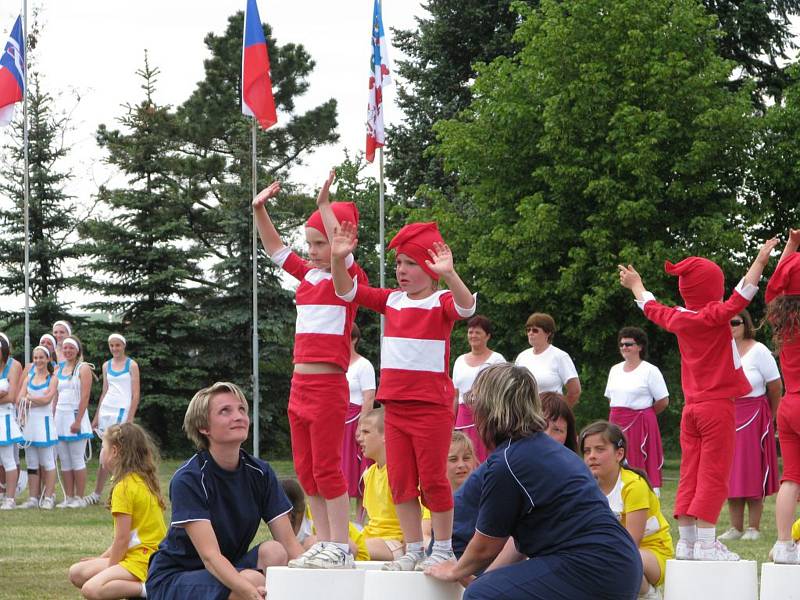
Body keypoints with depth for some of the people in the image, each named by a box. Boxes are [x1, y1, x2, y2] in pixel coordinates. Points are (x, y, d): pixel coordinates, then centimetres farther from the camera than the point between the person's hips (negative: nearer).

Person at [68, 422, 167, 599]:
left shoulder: (124, 487, -13)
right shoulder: (143, 480, 14)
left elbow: (122, 539, -15)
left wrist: (109, 570, -4)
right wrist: (101, 559, 20)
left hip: (142, 561, -10)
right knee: (76, 573, 13)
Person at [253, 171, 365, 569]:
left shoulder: (351, 278, -7)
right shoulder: (308, 275, 13)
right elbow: (276, 250, 24)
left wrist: (325, 206, -29)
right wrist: (260, 211, 13)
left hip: (329, 385, -8)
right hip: (300, 384, 8)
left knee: (327, 467, -7)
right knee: (305, 470, 10)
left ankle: (341, 548, -2)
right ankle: (324, 544, 16)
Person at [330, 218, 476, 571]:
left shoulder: (441, 302, -7)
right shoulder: (392, 301, 11)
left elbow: (466, 307, -28)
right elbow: (347, 291, 9)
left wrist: (448, 274, -45)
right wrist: (338, 259, -9)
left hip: (432, 406, -6)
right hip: (395, 406, 6)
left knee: (433, 479, -1)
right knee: (400, 481, 8)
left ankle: (443, 550, 9)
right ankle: (413, 551, 16)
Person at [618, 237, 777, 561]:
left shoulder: (677, 318, 5)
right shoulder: (714, 316, -14)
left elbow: (651, 307, 24)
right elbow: (741, 297, -28)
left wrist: (636, 286, 43)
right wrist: (760, 261, -30)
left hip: (691, 407, 7)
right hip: (718, 405, -7)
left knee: (690, 474, 9)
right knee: (714, 475, -6)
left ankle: (686, 540, 10)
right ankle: (705, 542, -11)